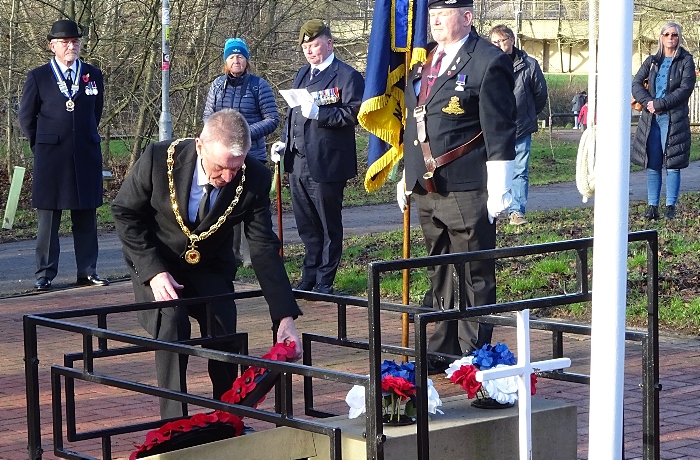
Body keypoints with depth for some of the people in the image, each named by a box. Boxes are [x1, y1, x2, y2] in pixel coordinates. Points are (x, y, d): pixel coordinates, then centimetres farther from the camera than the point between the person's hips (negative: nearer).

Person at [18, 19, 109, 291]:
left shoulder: (93, 75, 7)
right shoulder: (38, 77, 0)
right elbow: (26, 117, 8)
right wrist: (40, 145, 9)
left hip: (86, 156, 2)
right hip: (50, 157, -2)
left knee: (86, 214, 6)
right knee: (47, 215, 1)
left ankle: (87, 272, 11)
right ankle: (45, 274, 5)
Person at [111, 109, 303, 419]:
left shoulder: (254, 179, -23)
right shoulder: (159, 159, -28)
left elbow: (264, 248, -18)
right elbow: (125, 212, -12)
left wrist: (285, 317, -24)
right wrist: (153, 270, -23)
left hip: (210, 267, 2)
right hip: (156, 264, -2)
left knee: (225, 334, -16)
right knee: (172, 324, -26)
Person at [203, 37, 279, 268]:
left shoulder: (259, 85, -3)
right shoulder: (218, 85, 10)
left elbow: (272, 119, -3)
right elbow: (207, 115, 17)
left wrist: (247, 133, -15)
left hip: (251, 154, -4)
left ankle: (251, 253, 1)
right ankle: (230, 253, 12)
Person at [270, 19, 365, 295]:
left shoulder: (347, 76, -6)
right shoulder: (302, 75, 19)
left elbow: (352, 114, -15)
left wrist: (319, 113, -24)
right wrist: (284, 142, 13)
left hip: (326, 164, -7)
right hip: (298, 163, 7)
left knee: (329, 225, 3)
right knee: (306, 225, 13)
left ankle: (324, 281, 11)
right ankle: (309, 277, 23)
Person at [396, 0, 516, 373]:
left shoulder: (489, 62, -9)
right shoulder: (424, 59, 15)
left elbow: (499, 133, -12)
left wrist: (498, 189, -14)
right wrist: (407, 175, 23)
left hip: (466, 190, -8)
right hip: (426, 188, 8)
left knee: (475, 277, -1)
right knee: (440, 274, 15)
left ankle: (474, 356, 5)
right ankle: (443, 351, 23)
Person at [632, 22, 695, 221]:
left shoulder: (686, 61, 2)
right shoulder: (652, 61, 14)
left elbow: (685, 89, -8)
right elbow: (636, 83, 7)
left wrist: (659, 104, -13)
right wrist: (648, 102, -11)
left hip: (674, 119, -4)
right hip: (651, 118, 4)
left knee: (672, 164, -4)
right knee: (652, 164, 3)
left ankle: (670, 207, 0)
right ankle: (652, 206, 6)